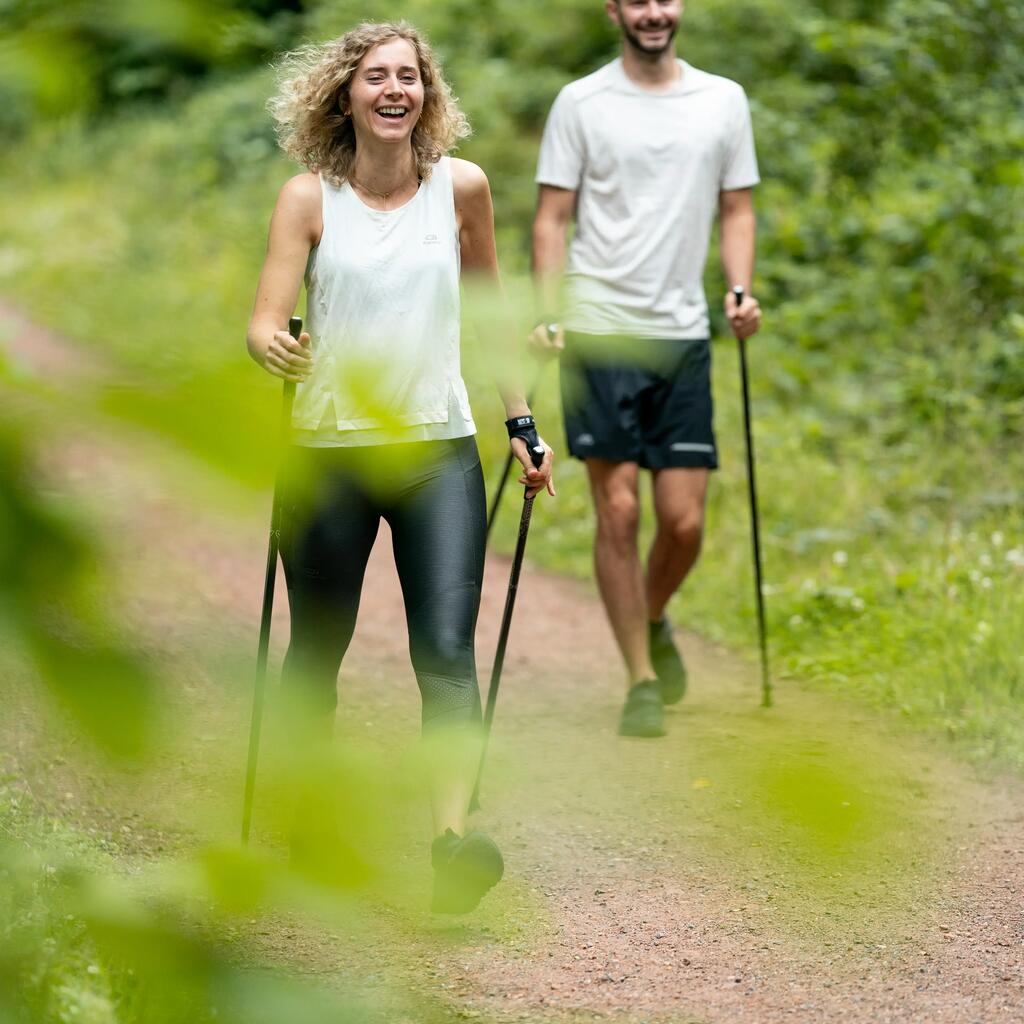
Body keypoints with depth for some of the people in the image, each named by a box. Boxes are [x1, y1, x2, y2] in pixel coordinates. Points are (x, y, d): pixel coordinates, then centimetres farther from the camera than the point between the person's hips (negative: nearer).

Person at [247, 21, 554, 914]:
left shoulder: (461, 187, 2)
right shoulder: (310, 198, -3)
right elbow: (265, 323, -9)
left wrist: (522, 422, 14)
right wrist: (275, 349, -32)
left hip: (438, 448, 0)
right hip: (329, 450, 0)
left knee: (446, 650, -14)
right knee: (317, 648, 12)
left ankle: (454, 839, -22)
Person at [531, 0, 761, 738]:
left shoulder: (724, 100, 9)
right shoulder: (581, 103, 2)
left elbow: (737, 208, 14)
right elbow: (552, 217, 3)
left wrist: (742, 291, -3)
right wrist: (549, 312, -9)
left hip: (684, 332, 2)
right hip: (600, 331, -2)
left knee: (684, 521, -1)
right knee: (619, 512, -4)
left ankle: (653, 622, 30)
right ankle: (642, 679, 5)